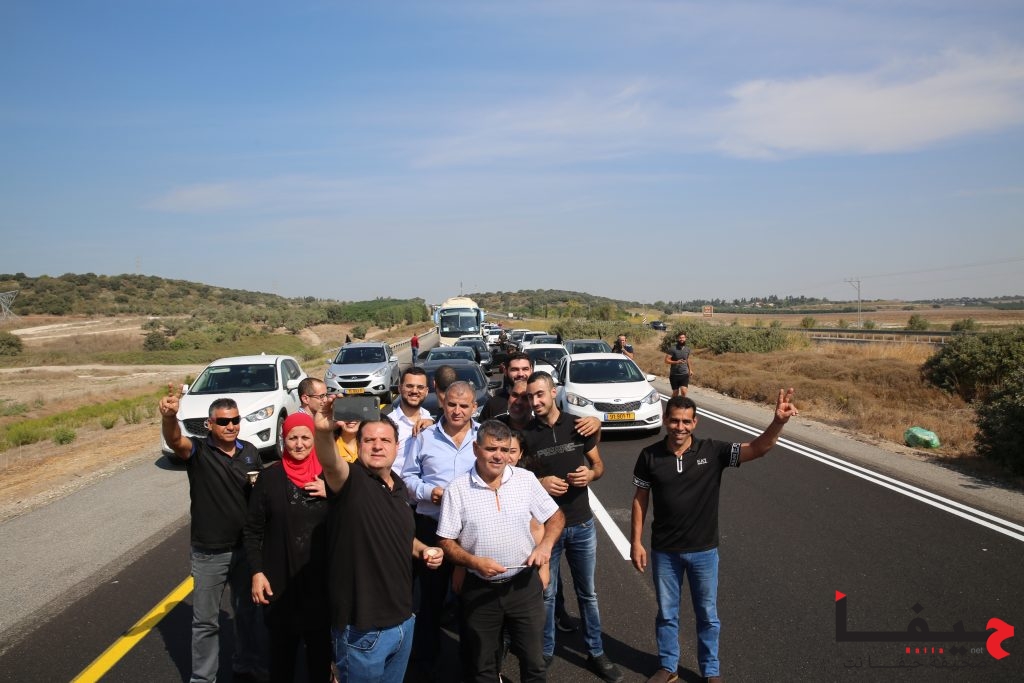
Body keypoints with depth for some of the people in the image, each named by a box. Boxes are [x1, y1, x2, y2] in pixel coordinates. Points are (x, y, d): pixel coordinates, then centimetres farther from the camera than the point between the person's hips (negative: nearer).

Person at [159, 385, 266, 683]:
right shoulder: (198, 451, -12)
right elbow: (174, 440, -35)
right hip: (209, 553, -3)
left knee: (248, 611, 19)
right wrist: (169, 416, -56)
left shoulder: (250, 451, 1)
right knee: (205, 619, 11)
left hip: (245, 547, 4)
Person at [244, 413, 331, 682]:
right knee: (281, 650, 11)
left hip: (322, 579, 1)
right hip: (279, 581, -1)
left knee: (320, 649, 11)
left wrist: (332, 495, -15)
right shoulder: (269, 477, -3)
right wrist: (256, 572, -6)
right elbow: (253, 530, 0)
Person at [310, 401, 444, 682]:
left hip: (403, 619, 7)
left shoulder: (398, 486, 8)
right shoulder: (351, 480, -14)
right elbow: (331, 463, -39)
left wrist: (423, 550, 5)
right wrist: (323, 431, -59)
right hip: (363, 628, -7)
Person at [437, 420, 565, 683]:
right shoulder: (457, 490, -10)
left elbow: (555, 516, 6)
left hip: (524, 584, 1)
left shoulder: (526, 479, -4)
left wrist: (546, 544, -13)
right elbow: (446, 542, -6)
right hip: (480, 590, -1)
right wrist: (474, 562, -22)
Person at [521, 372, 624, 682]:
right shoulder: (526, 435, -8)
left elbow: (598, 464, 7)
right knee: (545, 594, 11)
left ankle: (596, 653, 29)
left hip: (582, 523, 2)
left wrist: (590, 474, -15)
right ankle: (545, 651, 30)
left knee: (588, 593, 14)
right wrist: (539, 483, -18)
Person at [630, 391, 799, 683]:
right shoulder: (649, 456, -10)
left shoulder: (712, 451, -13)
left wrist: (778, 422, -39)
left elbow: (757, 449, -21)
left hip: (704, 550, 0)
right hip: (664, 551, 0)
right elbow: (640, 500, -2)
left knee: (707, 615, 17)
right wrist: (636, 542, -3)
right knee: (666, 613, 17)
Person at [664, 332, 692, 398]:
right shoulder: (673, 349, -10)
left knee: (684, 391, -14)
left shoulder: (687, 349, 6)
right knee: (675, 393, 7)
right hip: (674, 375, -2)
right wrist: (676, 362, -27)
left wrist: (690, 369, 21)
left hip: (684, 374, 3)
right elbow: (666, 360, -14)